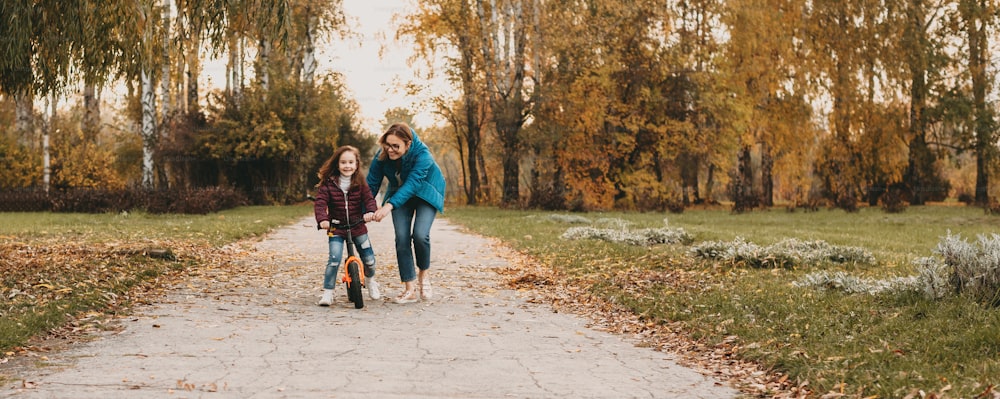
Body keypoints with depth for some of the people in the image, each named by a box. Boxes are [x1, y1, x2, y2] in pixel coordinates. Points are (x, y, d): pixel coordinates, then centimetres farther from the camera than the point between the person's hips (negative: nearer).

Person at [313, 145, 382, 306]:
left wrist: (370, 211, -32)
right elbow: (320, 202, -14)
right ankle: (327, 292, -6)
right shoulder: (328, 184, -7)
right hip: (336, 228, -2)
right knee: (334, 259, -17)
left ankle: (370, 280, 40)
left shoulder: (360, 184, 0)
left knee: (369, 259, 8)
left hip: (358, 227, 2)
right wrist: (322, 219, -31)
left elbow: (369, 199, -10)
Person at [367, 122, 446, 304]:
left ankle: (423, 273, 7)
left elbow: (411, 184, -44)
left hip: (426, 194, -3)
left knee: (420, 235, -22)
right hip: (399, 194, 4)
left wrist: (389, 206, -55)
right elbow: (372, 184, -14)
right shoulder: (382, 155, -21)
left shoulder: (422, 155, -34)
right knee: (402, 238, -11)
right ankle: (409, 290, -3)